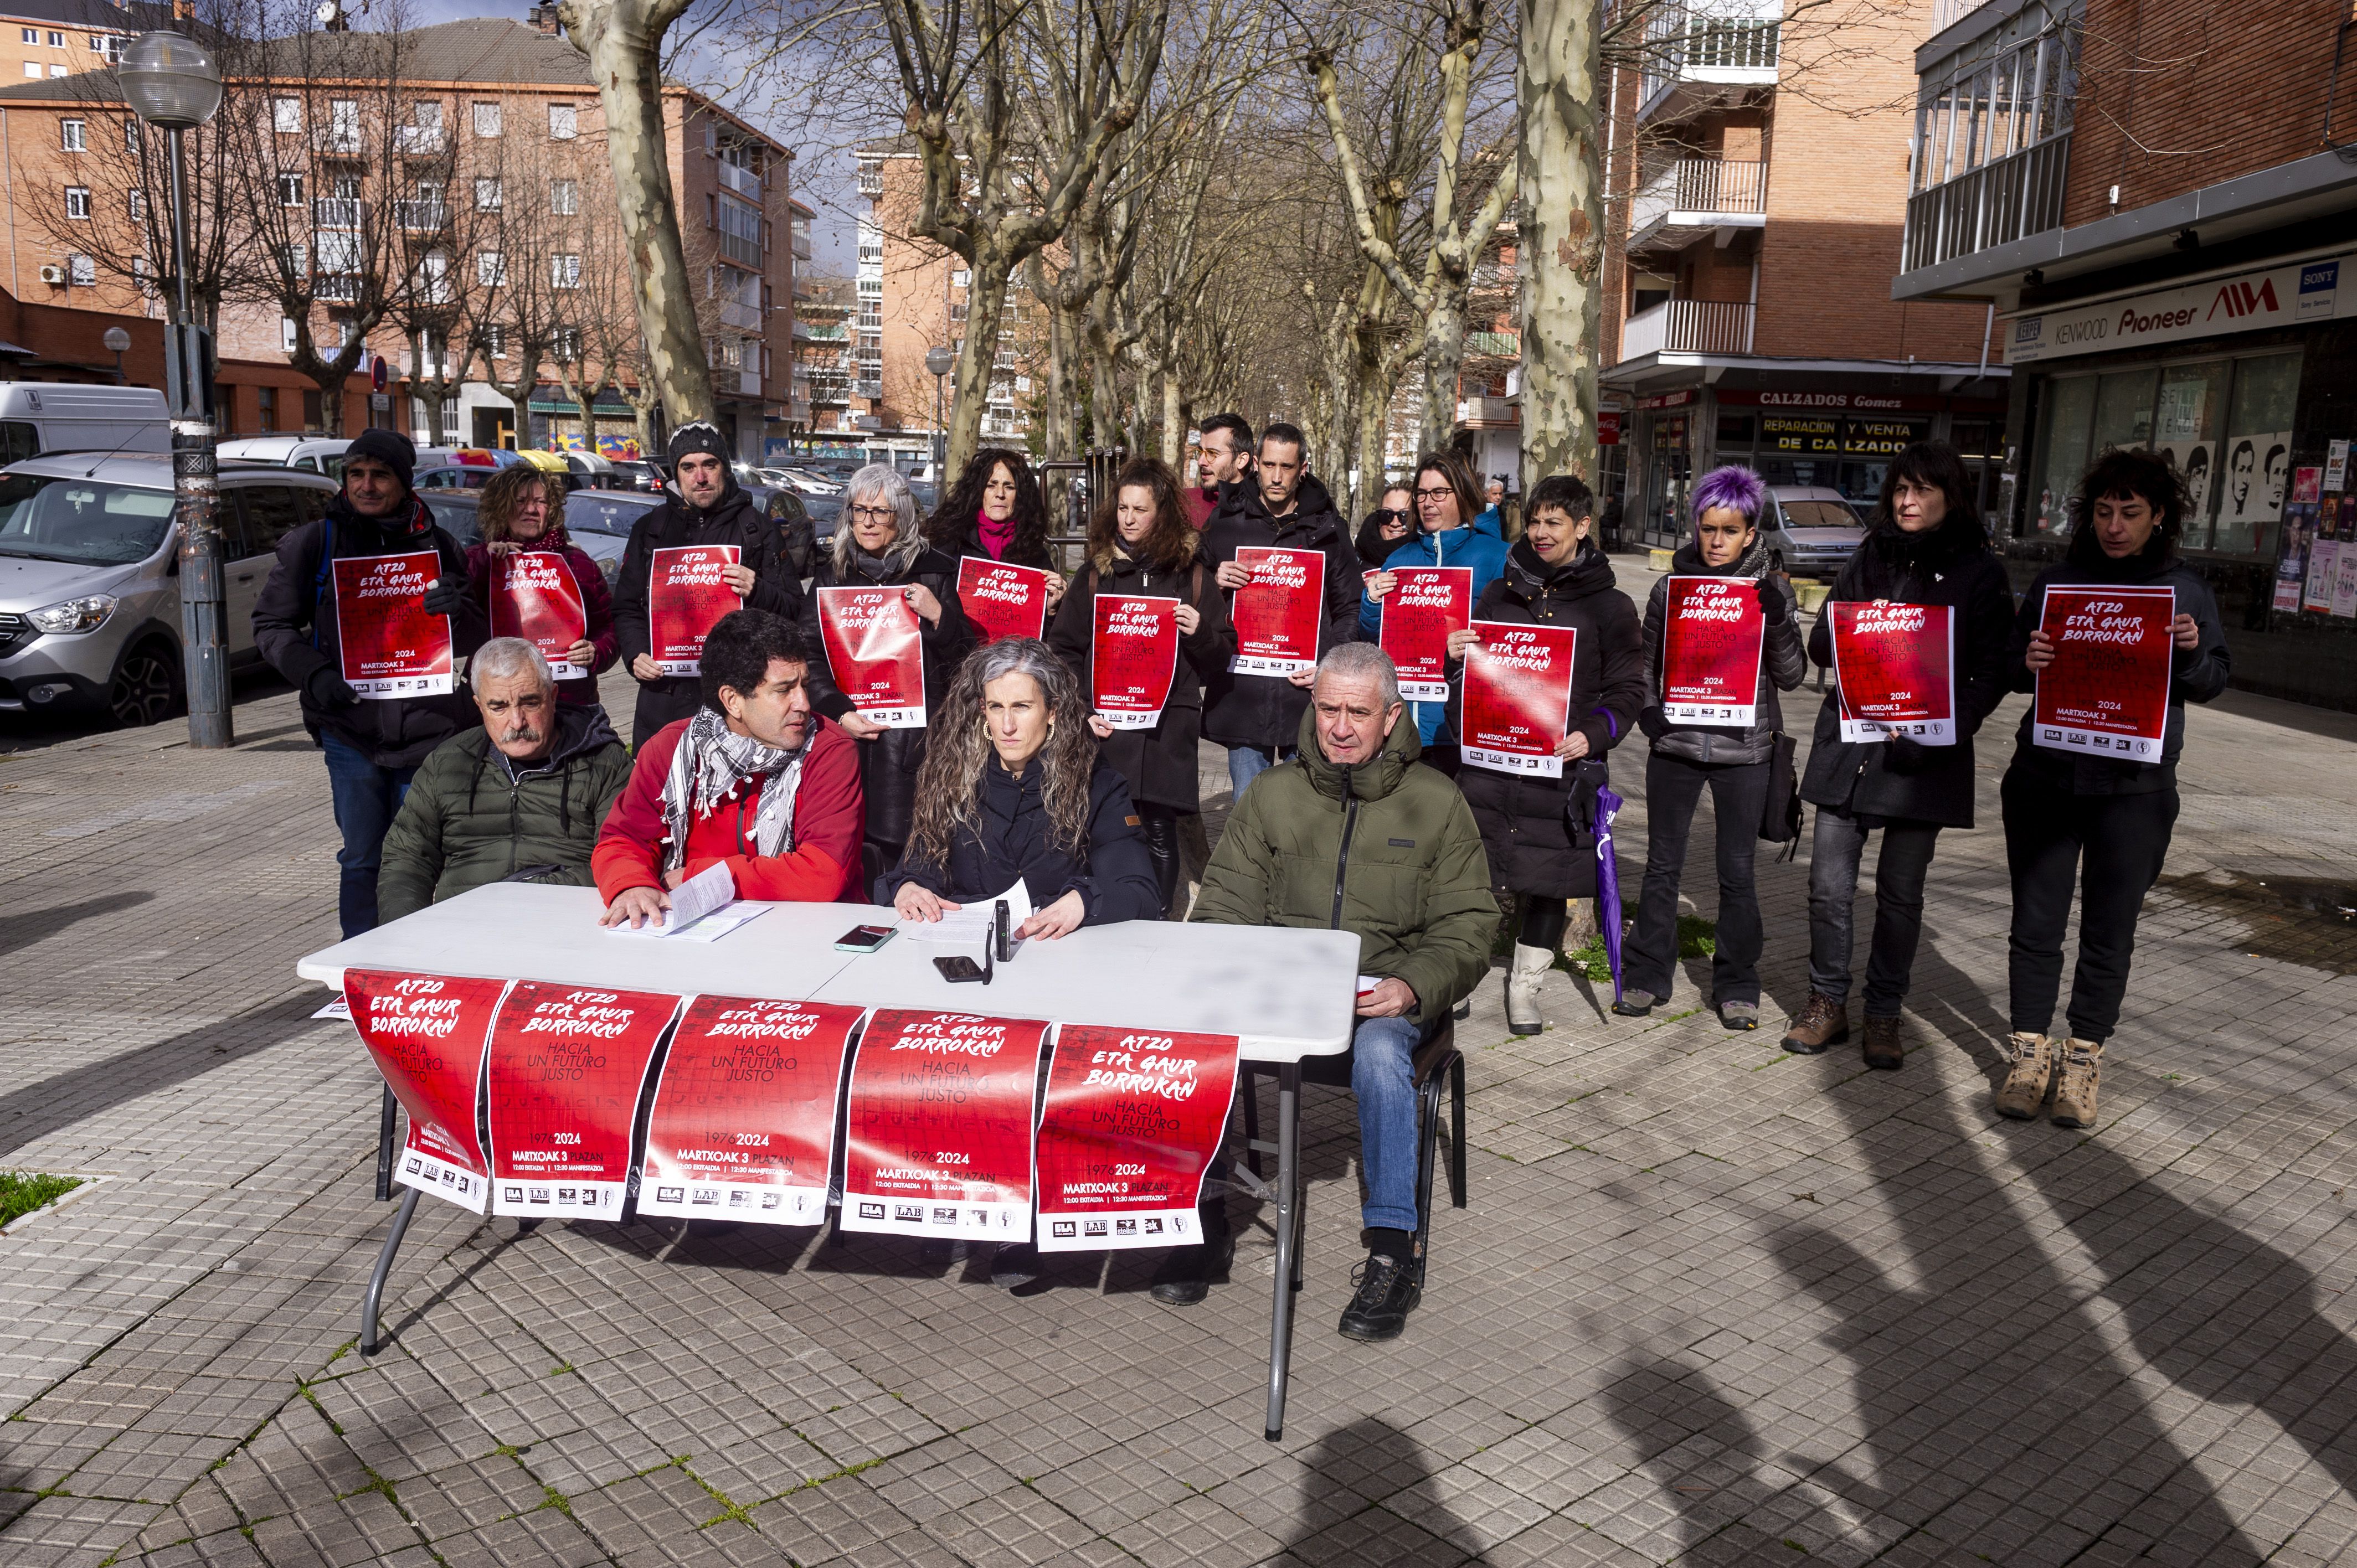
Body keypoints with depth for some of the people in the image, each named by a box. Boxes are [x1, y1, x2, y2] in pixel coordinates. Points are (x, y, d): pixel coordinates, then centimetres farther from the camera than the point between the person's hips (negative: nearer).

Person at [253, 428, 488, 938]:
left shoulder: (437, 545, 7)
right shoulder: (313, 543, 4)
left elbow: (473, 643, 10)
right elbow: (271, 624, 10)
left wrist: (459, 610, -14)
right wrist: (314, 673, -9)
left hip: (428, 729, 1)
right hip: (351, 728, -1)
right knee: (362, 859, 4)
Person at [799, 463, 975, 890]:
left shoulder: (935, 572, 7)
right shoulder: (831, 574, 14)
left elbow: (968, 656, 5)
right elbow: (809, 655, 7)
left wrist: (938, 615, -12)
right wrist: (838, 712, -7)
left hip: (919, 737, -2)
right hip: (849, 732, 2)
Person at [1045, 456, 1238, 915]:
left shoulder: (1192, 576, 8)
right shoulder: (1096, 574, 9)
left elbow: (1223, 656, 10)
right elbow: (1063, 649, 7)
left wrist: (1200, 632, -11)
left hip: (1168, 729, -1)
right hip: (1104, 725, 1)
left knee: (1160, 834, 1)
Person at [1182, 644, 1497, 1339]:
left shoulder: (1436, 801, 6)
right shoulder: (1271, 795, 12)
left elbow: (1466, 928, 3)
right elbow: (1224, 905, 11)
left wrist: (1412, 986, -17)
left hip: (1388, 995, -2)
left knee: (1379, 1052, -36)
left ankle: (1393, 1252, -25)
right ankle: (1204, 1218, -11)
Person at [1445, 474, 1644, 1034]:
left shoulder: (1609, 606, 5)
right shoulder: (1500, 594, 13)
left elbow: (1628, 689, 3)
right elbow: (1469, 673, 20)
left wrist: (1593, 735, -14)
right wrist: (1455, 656, -4)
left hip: (1562, 764, -2)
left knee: (1550, 881, 5)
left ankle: (1525, 985, 22)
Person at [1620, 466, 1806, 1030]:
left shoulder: (1773, 592, 1)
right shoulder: (1671, 586, 4)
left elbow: (1792, 677, -3)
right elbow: (1647, 663, 11)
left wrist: (1777, 619, -17)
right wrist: (1648, 713, -6)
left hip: (1744, 750, -1)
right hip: (1675, 746, 1)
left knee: (1737, 872, 6)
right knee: (1662, 866, 8)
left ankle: (1736, 986, 17)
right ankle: (1648, 975, 19)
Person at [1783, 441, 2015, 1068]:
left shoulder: (1980, 571, 2)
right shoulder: (1867, 559, 11)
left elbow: (1991, 670, -1)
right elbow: (1820, 644, 11)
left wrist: (1947, 733, -15)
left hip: (1924, 755, -2)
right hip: (1848, 744, 2)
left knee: (1901, 893, 5)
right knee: (1829, 884, 1)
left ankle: (1885, 1015, 18)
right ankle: (1828, 1003, 16)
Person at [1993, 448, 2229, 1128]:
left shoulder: (2186, 589, 5)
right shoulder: (2057, 581, 6)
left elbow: (2213, 682, 7)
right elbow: (2011, 664, 9)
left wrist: (2191, 651, -15)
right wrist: (2028, 661, -14)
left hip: (2134, 791, -1)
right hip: (2045, 780, 1)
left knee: (2110, 930, 5)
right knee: (2036, 920, 5)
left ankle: (2083, 1058, 18)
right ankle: (2030, 1050, 17)